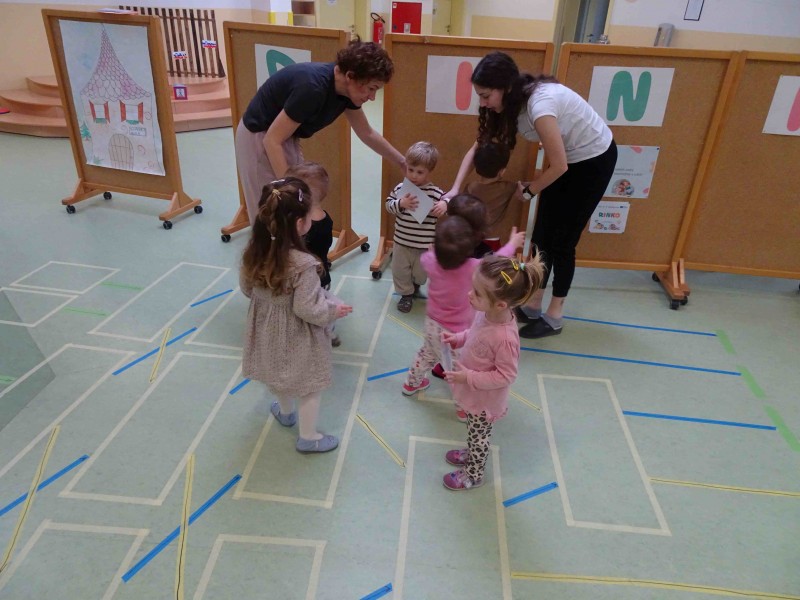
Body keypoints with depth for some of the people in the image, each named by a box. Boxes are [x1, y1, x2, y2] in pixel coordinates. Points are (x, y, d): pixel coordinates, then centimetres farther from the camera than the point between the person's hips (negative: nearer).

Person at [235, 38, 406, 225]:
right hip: (259, 138, -8)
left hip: (286, 138, 8)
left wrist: (403, 163, 11)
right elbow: (272, 141, -28)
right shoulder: (313, 87, -33)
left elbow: (368, 134, 9)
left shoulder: (346, 91, -8)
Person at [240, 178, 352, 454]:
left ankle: (285, 412, 58)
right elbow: (306, 309, -27)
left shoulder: (255, 252, -14)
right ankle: (308, 438, 35)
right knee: (309, 386, 17)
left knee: (280, 374, 32)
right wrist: (334, 310, -10)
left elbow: (247, 289, 0)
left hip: (268, 328, 7)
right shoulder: (303, 264, -34)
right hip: (297, 337, -6)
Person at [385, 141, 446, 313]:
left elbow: (446, 203, -6)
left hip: (425, 245, -1)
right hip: (401, 242, 1)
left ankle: (415, 286, 52)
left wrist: (445, 205, -29)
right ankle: (406, 294, 38)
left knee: (421, 272, 20)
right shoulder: (400, 188, -7)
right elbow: (389, 205, -3)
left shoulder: (435, 192, -14)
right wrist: (401, 204, -23)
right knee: (400, 271, 15)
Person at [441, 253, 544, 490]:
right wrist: (458, 339, -8)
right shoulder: (485, 312, -18)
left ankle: (473, 474, 46)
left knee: (478, 435, 21)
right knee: (475, 433, 32)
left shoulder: (505, 338, -39)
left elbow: (505, 376, -27)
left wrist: (468, 378, -28)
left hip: (484, 400, -6)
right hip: (474, 393, 6)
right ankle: (472, 455, 59)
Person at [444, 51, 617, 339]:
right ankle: (533, 305, 22)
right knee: (541, 236, 8)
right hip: (566, 159, 8)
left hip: (594, 160, -7)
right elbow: (478, 147, -4)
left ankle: (554, 316, 15)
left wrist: (528, 190, -11)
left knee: (562, 241, -1)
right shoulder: (511, 103, -10)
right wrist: (455, 189, -13)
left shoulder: (540, 104, -35)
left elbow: (559, 166, -27)